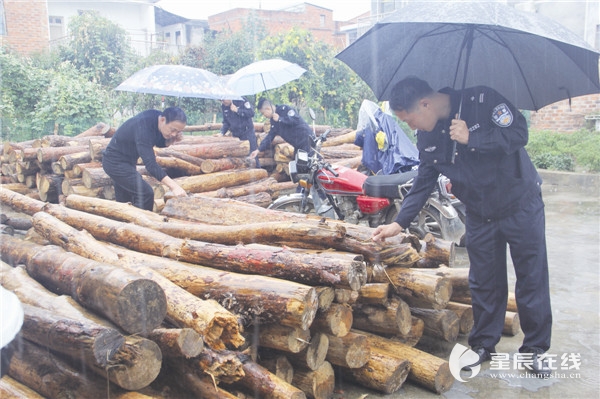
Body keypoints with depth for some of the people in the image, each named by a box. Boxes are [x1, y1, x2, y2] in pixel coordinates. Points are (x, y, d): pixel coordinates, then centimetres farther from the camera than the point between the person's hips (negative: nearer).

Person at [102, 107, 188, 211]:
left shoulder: (157, 117, -9)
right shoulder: (144, 128, -34)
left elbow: (160, 143, 9)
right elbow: (150, 164, -42)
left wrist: (172, 140, -15)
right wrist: (173, 186, -49)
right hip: (115, 162, -9)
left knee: (123, 201, 16)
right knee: (145, 193, -18)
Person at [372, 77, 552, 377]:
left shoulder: (482, 100, -20)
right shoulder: (427, 138, -4)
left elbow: (518, 133, -26)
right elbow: (423, 183, 1)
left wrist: (471, 138, -31)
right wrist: (399, 223, -4)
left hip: (521, 205, -4)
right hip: (480, 214, 4)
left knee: (532, 278, 4)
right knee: (483, 282, 10)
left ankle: (535, 347, 20)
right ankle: (483, 344, 26)